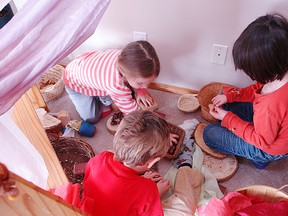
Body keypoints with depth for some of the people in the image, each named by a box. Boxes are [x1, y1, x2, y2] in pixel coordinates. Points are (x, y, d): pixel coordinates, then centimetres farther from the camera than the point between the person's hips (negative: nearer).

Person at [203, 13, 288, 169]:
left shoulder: (271, 105, -44)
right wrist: (230, 95, -8)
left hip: (269, 148, -8)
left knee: (209, 134, -1)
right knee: (224, 103, 10)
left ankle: (259, 158, 11)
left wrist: (228, 119, -19)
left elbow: (262, 141, -25)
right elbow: (257, 89, 2)